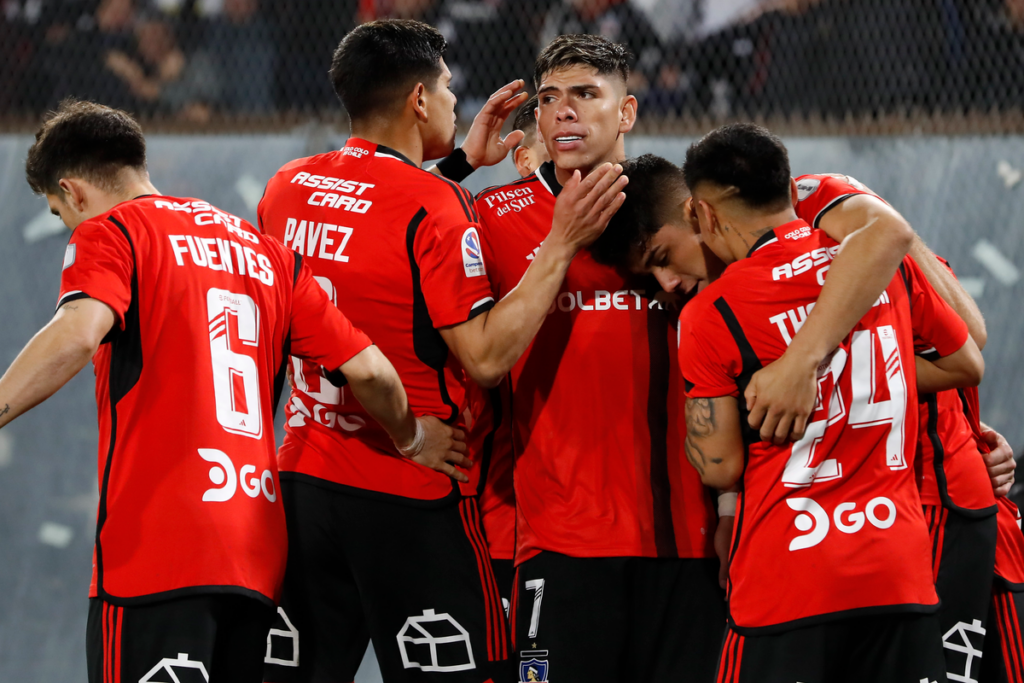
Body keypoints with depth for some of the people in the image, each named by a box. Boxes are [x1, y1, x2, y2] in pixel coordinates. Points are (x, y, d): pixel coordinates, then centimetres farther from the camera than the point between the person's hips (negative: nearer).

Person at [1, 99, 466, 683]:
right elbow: (368, 371, 16)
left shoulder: (109, 234, 1)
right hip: (258, 561, 7)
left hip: (155, 551, -7)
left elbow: (78, 334, -20)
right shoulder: (263, 251, 20)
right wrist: (411, 439, 33)